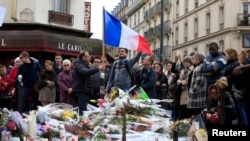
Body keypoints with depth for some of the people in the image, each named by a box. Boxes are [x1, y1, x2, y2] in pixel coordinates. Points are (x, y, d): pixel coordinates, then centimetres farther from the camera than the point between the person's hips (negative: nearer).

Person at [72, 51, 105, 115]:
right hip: (82, 90, -11)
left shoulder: (86, 65, 20)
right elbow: (86, 72, -36)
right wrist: (98, 68, -38)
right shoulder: (79, 65, -15)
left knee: (83, 108, 12)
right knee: (83, 109, -13)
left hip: (86, 90, 11)